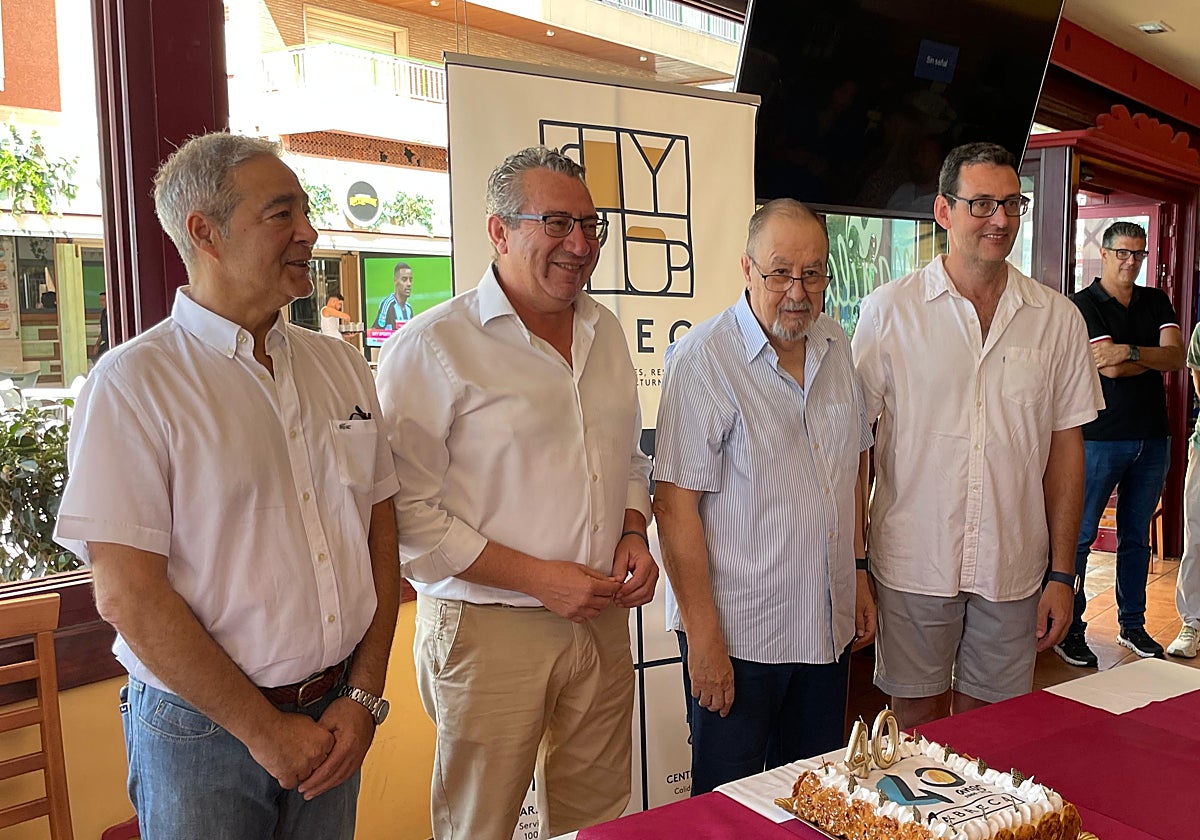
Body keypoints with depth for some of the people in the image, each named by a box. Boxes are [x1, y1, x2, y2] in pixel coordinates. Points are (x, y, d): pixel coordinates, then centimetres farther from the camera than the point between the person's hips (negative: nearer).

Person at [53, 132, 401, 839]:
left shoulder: (341, 365, 3)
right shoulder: (132, 383, -12)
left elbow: (381, 531, 4)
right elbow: (127, 595, -15)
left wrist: (365, 695, -3)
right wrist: (264, 729, -12)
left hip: (335, 719, 5)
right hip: (203, 729, -4)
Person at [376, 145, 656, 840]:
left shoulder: (606, 332, 9)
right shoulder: (434, 346, -13)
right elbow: (409, 515, -17)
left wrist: (634, 534, 1)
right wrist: (536, 578, -18)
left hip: (603, 621, 6)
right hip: (488, 629, -5)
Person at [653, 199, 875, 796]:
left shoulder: (835, 346, 6)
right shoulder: (702, 358, -16)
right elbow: (674, 505, -18)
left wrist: (859, 574, 14)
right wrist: (703, 637, -18)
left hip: (827, 627, 6)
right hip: (739, 632, -6)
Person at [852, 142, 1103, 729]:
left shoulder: (1057, 318, 3)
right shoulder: (888, 310, -4)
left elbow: (1065, 450, 6)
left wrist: (1062, 574, 5)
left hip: (1013, 570, 2)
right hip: (913, 565, -2)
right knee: (918, 732, 12)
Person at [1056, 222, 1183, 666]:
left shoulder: (1156, 302, 13)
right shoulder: (1083, 305, -4)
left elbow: (1177, 357, -2)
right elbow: (1109, 368, -14)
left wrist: (1130, 351, -16)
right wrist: (1155, 355, -2)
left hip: (1152, 438, 5)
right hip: (1101, 437, -5)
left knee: (1137, 537, 14)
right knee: (1080, 536, -2)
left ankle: (1133, 625, 26)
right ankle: (1069, 630, 8)